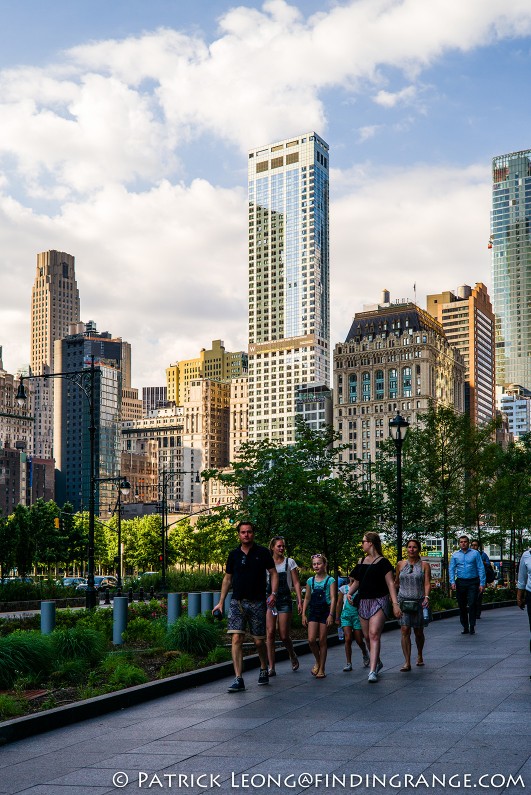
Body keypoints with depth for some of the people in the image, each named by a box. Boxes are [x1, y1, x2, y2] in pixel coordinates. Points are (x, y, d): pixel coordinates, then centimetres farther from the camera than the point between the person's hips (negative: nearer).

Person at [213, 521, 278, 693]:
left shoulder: (262, 553, 1)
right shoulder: (234, 555, 8)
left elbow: (273, 573, 4)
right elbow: (227, 578, 15)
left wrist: (273, 593, -11)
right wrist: (221, 602, 11)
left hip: (257, 603, -2)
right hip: (237, 602, 2)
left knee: (259, 641, 6)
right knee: (236, 639, -10)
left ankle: (263, 669, 34)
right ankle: (238, 679, -10)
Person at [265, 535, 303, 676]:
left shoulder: (290, 562, 5)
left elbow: (296, 583, 4)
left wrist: (300, 601, -4)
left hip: (285, 601, -1)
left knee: (284, 636, -2)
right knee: (270, 633, -8)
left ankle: (293, 656, 29)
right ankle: (271, 668, -3)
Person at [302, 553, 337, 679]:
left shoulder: (330, 580, -2)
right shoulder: (310, 581, 9)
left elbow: (333, 599, -7)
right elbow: (307, 599, 13)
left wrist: (331, 615, -15)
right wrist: (303, 614, 7)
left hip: (325, 611, -3)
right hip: (313, 612, 3)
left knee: (322, 641, 1)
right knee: (311, 640, -9)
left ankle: (321, 669, 10)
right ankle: (318, 661, 16)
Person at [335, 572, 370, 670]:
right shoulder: (343, 588, 7)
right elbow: (339, 604, 11)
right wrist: (337, 617, 10)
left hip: (357, 615, 0)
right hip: (346, 615, 0)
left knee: (359, 640, 3)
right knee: (348, 639, -11)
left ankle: (365, 654, 36)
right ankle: (349, 663, -4)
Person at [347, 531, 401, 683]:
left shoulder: (382, 562, -5)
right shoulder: (362, 561, 13)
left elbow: (390, 583, -9)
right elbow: (357, 581, 20)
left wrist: (395, 604, -17)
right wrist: (349, 593, 1)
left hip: (379, 602, -6)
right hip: (363, 602, 6)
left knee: (374, 634, -15)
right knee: (367, 636, 10)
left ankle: (372, 670, -18)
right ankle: (377, 662, 31)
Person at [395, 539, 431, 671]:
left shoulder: (424, 565, 2)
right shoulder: (401, 564, 8)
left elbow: (427, 583, -6)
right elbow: (396, 583, 18)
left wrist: (426, 597, -20)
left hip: (419, 602, -1)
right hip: (403, 600, 1)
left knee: (418, 632, 10)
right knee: (405, 630, -11)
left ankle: (419, 655, 37)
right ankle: (407, 662, -11)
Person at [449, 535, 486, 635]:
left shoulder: (475, 553, 3)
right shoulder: (455, 555, 10)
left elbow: (481, 569, 1)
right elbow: (452, 569, 7)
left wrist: (482, 583, -6)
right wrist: (452, 582, -7)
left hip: (473, 582, -3)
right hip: (460, 582, 3)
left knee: (472, 605, -8)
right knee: (462, 606, 6)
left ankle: (472, 627, 1)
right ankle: (465, 627, 15)